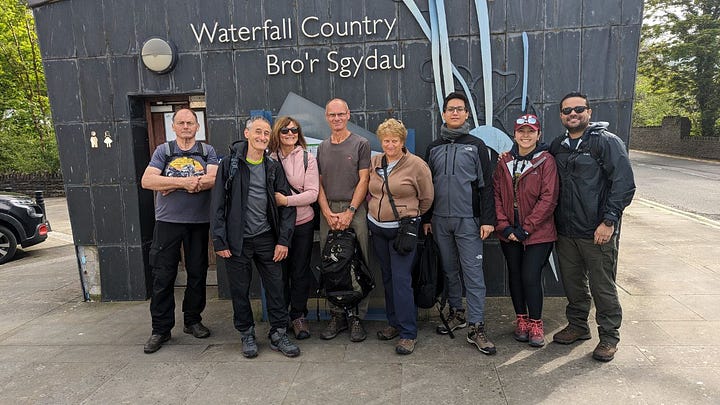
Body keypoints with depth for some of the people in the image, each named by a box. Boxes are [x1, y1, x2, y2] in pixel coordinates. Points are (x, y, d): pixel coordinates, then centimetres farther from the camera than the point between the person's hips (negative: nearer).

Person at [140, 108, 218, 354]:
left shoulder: (207, 151, 7)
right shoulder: (163, 151, 7)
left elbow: (213, 179, -11)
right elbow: (147, 181, -7)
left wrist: (172, 184, -13)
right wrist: (185, 181, -16)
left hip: (199, 222, 1)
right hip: (167, 222, 0)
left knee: (197, 273, 9)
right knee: (162, 277, 1)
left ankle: (192, 321, 25)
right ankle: (161, 329, 13)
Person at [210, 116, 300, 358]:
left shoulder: (274, 168, 6)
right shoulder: (229, 164, -1)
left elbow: (286, 204, 4)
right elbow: (218, 204, -3)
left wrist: (283, 240, -4)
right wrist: (219, 241, -8)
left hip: (266, 237, 2)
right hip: (237, 239, -2)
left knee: (276, 287, 3)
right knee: (240, 290, 9)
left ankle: (278, 334, 18)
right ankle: (247, 334, 26)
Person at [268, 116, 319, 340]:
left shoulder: (308, 158, -1)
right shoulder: (270, 159, 0)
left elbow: (313, 193, -8)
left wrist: (287, 200, -19)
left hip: (303, 223, 0)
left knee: (300, 271, 8)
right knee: (279, 271, 9)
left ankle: (298, 316, 23)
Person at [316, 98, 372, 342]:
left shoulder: (361, 144, 2)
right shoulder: (322, 147, 15)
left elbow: (363, 180, -3)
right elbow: (319, 184, 11)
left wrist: (349, 212, -12)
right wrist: (328, 213, -3)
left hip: (354, 209, -4)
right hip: (328, 212, 4)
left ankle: (357, 318, 8)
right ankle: (336, 316, 16)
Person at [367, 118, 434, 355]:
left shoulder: (416, 165, -10)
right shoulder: (374, 163, 6)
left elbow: (427, 198, -1)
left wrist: (409, 215, 7)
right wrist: (377, 211, 14)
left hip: (402, 229, -6)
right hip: (377, 228, 6)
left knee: (401, 279, -9)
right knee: (387, 278, 13)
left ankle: (408, 333, 1)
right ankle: (394, 323, 27)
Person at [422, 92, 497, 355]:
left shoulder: (476, 145, 3)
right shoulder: (434, 148, 13)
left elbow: (486, 185, -1)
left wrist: (487, 219, -9)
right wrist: (426, 219, 10)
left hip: (468, 220, -3)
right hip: (440, 220, 4)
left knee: (473, 272, -5)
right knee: (449, 270, 12)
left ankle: (476, 327, 0)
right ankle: (457, 313, 27)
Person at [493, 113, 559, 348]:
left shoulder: (546, 161, -6)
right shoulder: (505, 162, 6)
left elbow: (548, 199, -11)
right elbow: (496, 194, 3)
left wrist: (526, 228, -14)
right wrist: (504, 226, -7)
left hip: (538, 233, -4)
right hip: (509, 233, 4)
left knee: (531, 277, -5)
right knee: (515, 275, 12)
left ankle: (536, 324, 15)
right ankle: (521, 320, 29)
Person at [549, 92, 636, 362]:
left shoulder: (607, 142, -6)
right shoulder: (557, 146, 12)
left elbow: (624, 184, -12)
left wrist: (609, 221, -16)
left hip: (597, 232, -5)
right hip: (565, 231, 5)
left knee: (603, 286, 4)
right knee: (573, 283, 16)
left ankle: (609, 337, 21)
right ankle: (577, 326, 33)